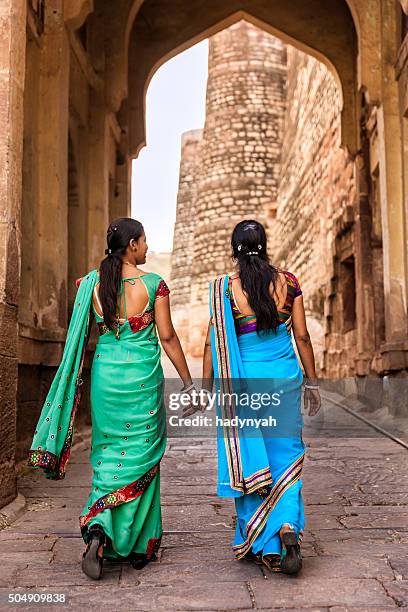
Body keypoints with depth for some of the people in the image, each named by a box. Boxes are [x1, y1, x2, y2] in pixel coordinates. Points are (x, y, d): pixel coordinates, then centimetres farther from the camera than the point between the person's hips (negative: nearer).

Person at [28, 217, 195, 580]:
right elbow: (167, 336, -5)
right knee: (141, 458, 9)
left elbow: (80, 335, 8)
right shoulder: (153, 283, -8)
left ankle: (99, 529, -1)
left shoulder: (91, 283, 1)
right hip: (143, 377, -3)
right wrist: (188, 380, 4)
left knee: (108, 455, 15)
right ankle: (140, 544, 15)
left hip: (105, 375, 3)